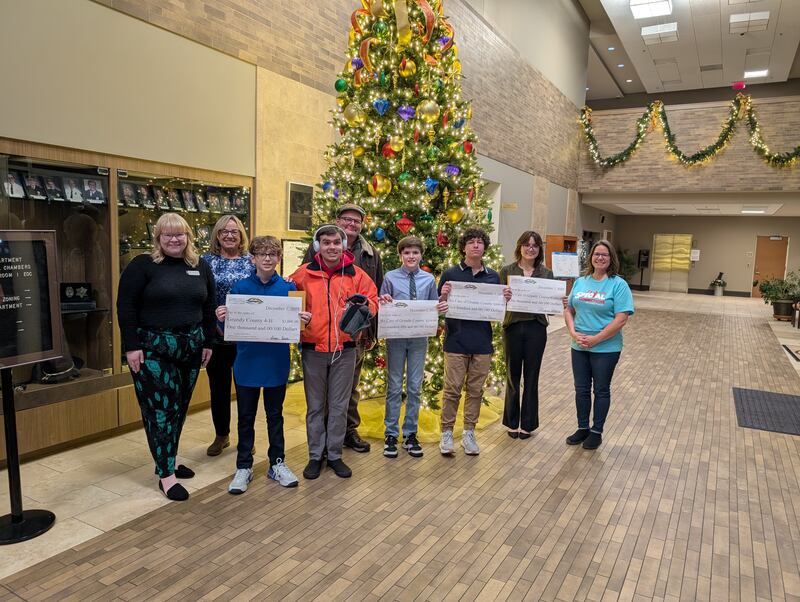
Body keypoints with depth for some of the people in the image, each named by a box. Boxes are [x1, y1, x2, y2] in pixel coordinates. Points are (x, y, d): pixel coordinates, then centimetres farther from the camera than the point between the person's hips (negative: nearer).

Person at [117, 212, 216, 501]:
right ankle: (165, 474, 5)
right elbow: (125, 307, -8)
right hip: (152, 348, -5)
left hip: (190, 347, 5)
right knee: (160, 407, -3)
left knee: (179, 406, 12)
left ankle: (168, 459, 28)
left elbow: (209, 308, 13)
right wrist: (131, 346, -12)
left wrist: (207, 343, 10)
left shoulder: (201, 267, 8)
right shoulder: (142, 265, -5)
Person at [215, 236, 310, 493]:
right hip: (247, 363, 0)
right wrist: (222, 318, -21)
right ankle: (243, 467, 26)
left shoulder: (288, 288, -2)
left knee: (275, 415, 14)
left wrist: (304, 320, -20)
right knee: (246, 416, 12)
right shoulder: (240, 287, -3)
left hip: (276, 363, 0)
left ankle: (277, 463, 29)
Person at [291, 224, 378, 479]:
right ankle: (315, 455, 25)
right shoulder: (304, 273, -1)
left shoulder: (356, 274, 0)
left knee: (339, 406, 11)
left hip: (344, 350, 1)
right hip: (313, 349, 0)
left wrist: (362, 306, -16)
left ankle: (335, 454, 26)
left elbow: (372, 301, 6)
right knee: (315, 406, 11)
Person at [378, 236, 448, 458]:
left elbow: (434, 308, 8)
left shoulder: (429, 279, 4)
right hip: (395, 337, -2)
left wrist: (442, 308, -14)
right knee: (394, 387, 6)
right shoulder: (390, 278, -2)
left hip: (419, 338, 2)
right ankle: (391, 434, 17)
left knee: (415, 387, 9)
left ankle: (410, 434, 21)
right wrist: (383, 302, -21)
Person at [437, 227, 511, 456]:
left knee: (476, 390, 11)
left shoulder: (493, 276, 8)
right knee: (452, 389, 2)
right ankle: (447, 433, 16)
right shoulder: (450, 274, -2)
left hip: (482, 343, 3)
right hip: (456, 342, -3)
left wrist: (506, 299, -6)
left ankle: (469, 433, 24)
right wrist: (443, 296, -20)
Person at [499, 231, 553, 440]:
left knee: (531, 377, 9)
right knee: (513, 376, 10)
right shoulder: (507, 271, 0)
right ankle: (512, 422, 26)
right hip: (513, 327, -1)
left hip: (536, 328, 1)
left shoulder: (546, 273, 5)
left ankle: (527, 423, 24)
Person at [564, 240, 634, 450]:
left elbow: (621, 320, -16)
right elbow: (569, 310, 8)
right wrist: (573, 332, -10)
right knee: (581, 389, 13)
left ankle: (596, 432, 24)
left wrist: (595, 339, -18)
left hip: (605, 348, -4)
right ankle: (582, 428, 29)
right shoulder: (580, 282, 6)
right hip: (579, 346, 4)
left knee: (601, 390, 10)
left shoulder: (618, 284, -10)